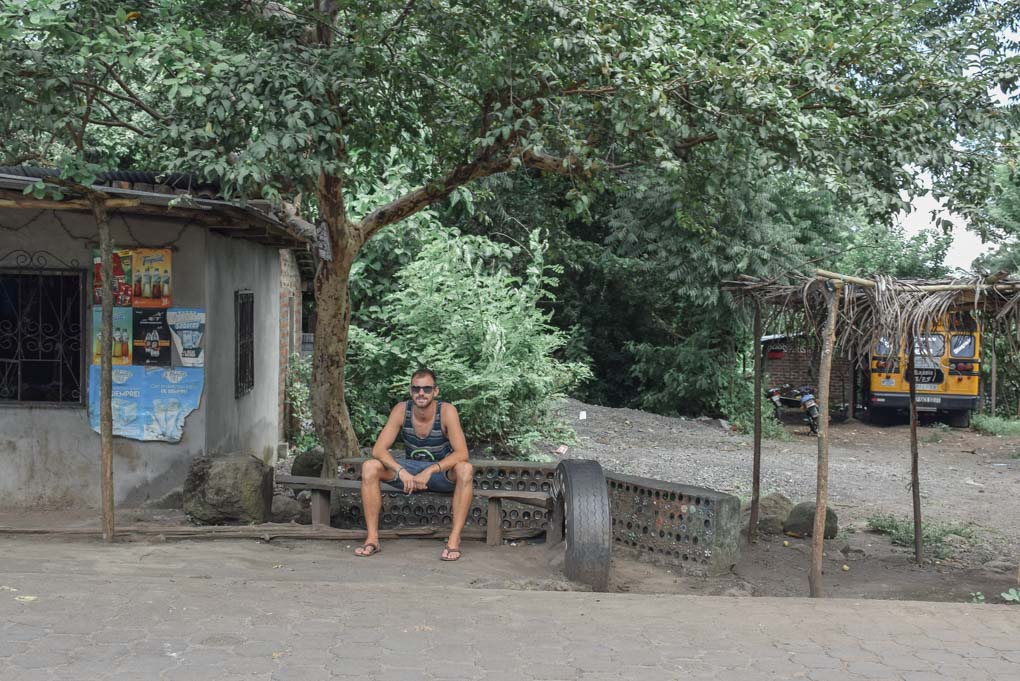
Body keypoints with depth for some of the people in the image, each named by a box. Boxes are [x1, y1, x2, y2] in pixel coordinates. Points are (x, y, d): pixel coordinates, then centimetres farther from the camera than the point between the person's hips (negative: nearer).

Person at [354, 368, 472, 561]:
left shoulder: (447, 411, -20)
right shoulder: (401, 410, -14)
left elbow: (461, 453, -28)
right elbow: (378, 449, -18)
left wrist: (429, 471, -40)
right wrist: (401, 471, -35)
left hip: (441, 472, -2)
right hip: (410, 468, 3)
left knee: (465, 470, -35)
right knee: (369, 467, -21)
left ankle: (454, 539, -30)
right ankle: (372, 538, -19)